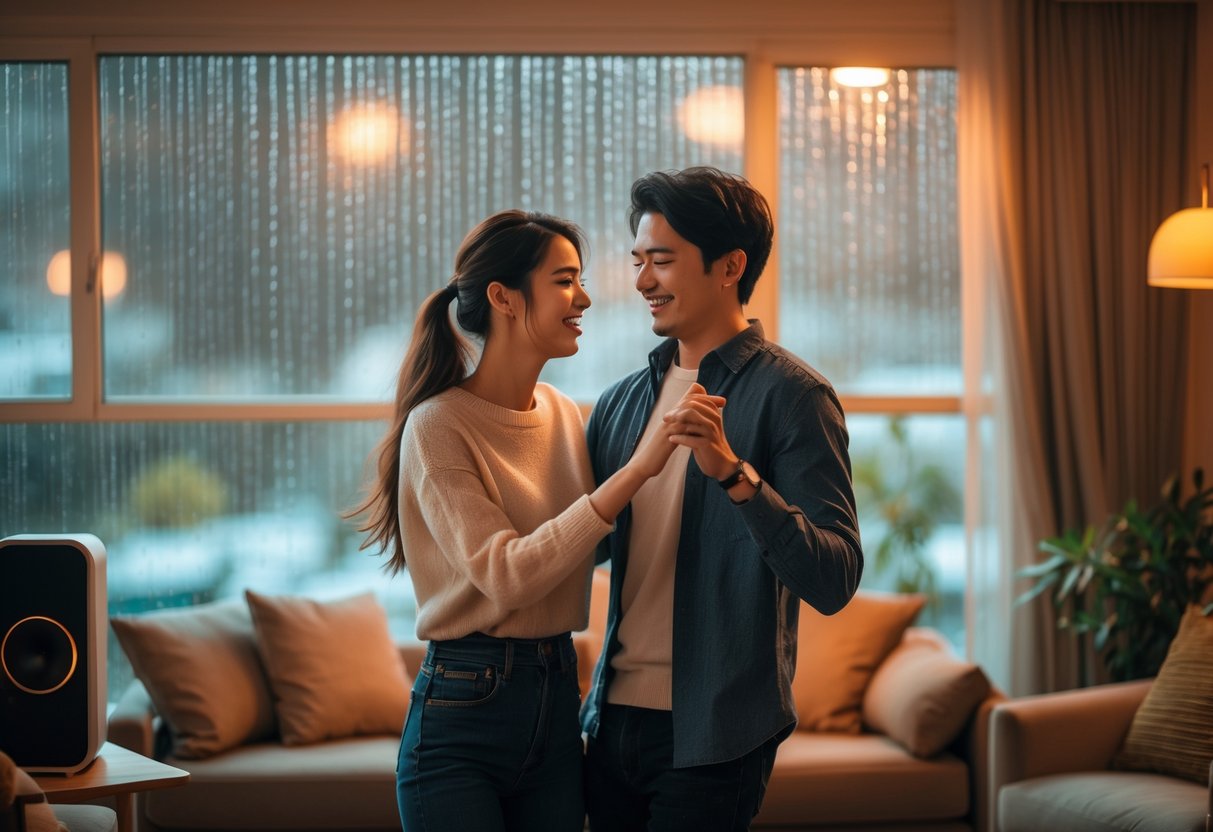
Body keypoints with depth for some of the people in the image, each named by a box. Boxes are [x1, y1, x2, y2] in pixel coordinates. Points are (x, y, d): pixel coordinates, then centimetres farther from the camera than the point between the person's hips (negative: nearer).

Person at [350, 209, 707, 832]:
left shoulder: (563, 415, 8)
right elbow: (505, 576, -22)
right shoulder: (439, 425, -12)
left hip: (557, 707, 6)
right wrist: (636, 469, -25)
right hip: (462, 711, -6)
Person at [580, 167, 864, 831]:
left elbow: (834, 582, -18)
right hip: (614, 718, 6)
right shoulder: (622, 402, 9)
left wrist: (733, 472, -28)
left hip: (712, 735, -6)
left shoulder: (789, 394, -9)